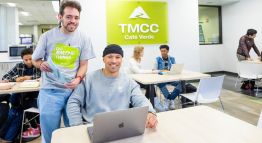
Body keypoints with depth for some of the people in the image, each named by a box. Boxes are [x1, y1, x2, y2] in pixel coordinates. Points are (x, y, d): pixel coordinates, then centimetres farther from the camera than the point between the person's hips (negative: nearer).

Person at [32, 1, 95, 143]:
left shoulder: (84, 39, 1)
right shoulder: (47, 36, 1)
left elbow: (83, 64, 5)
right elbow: (35, 59, 12)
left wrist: (78, 79, -15)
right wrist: (41, 64, -12)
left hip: (73, 90, 1)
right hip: (50, 90, 0)